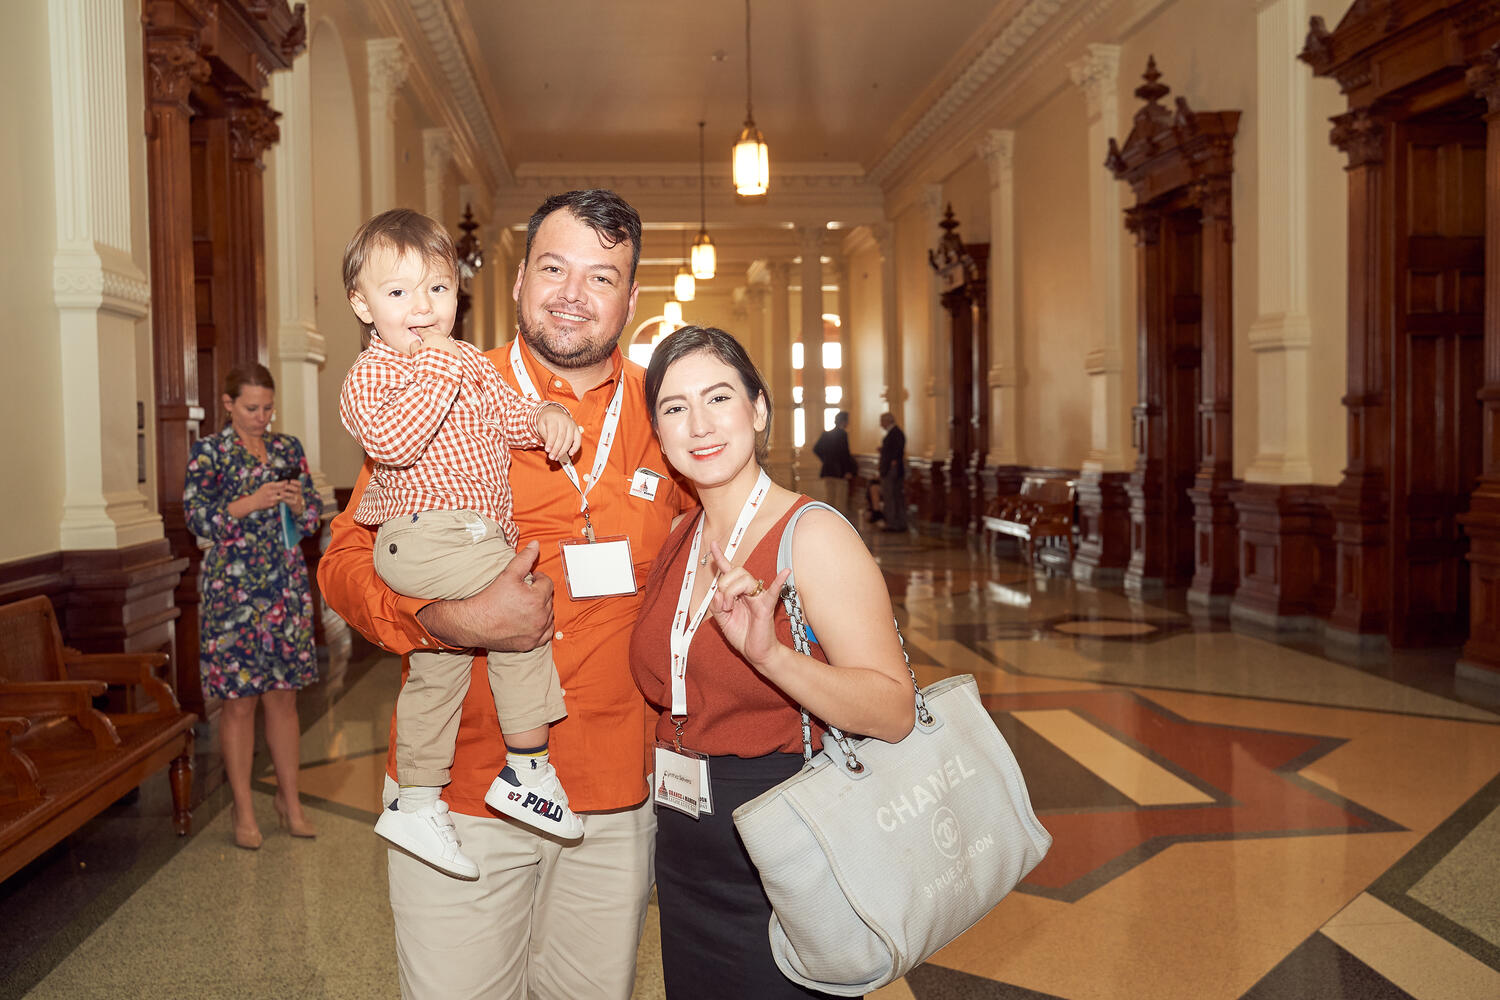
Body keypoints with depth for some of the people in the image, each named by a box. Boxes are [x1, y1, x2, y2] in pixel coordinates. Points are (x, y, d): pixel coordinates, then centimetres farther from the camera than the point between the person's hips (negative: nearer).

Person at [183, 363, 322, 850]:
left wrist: (298, 502, -10)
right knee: (238, 700, 1)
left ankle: (290, 801, 21)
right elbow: (199, 520, -10)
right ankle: (243, 812, 14)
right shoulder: (208, 453, -2)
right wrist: (253, 502, -22)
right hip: (232, 592, -3)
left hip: (286, 590, 4)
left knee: (284, 696, 9)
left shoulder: (288, 448, 9)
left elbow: (314, 517, 11)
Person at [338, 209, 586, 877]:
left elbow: (510, 417, 20)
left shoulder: (469, 362, 16)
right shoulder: (371, 373, -7)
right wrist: (435, 376, -24)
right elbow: (390, 441, -25)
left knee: (436, 668, 14)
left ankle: (414, 804, 27)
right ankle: (527, 770, -10)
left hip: (475, 538, 8)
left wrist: (546, 417, 0)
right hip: (423, 537, -8)